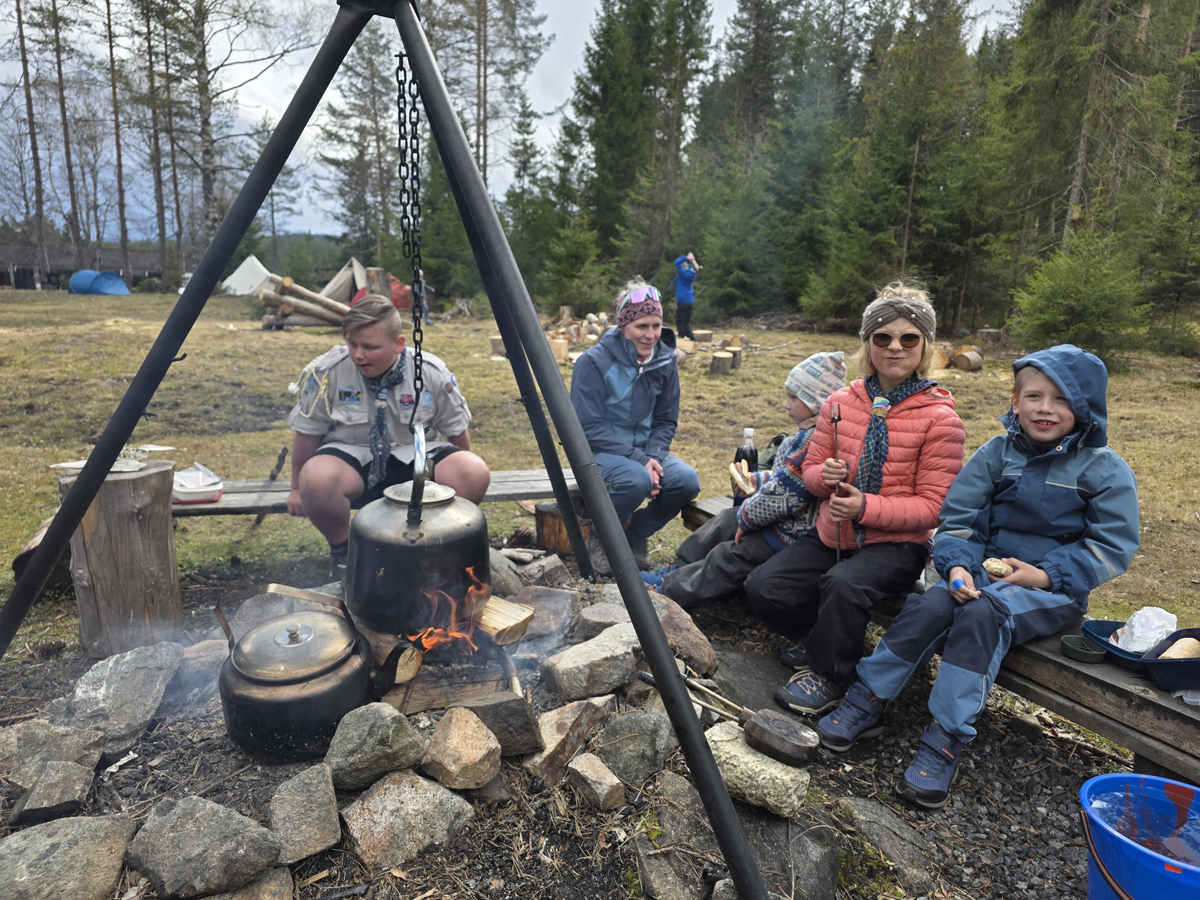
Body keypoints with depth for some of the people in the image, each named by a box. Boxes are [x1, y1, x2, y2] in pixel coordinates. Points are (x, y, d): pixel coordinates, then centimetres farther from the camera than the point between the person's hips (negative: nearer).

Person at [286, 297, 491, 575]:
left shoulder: (432, 373, -11)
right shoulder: (326, 372, -13)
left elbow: (457, 431, 3)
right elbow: (307, 433, 0)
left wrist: (460, 474, 13)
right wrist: (297, 488, 8)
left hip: (414, 454, 1)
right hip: (350, 453, 0)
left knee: (476, 474, -28)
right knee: (316, 480, -37)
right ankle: (342, 548, -2)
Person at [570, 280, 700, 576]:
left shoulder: (665, 361, -1)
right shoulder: (594, 362, -16)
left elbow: (666, 421, 5)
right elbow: (588, 428, -17)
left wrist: (654, 456, -15)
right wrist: (637, 459, -24)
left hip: (645, 449, 5)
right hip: (601, 451, -5)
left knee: (687, 480, -22)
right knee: (637, 479, -35)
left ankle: (636, 534, 5)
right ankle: (599, 538, -5)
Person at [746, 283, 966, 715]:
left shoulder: (939, 417, -9)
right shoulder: (841, 403, 3)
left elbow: (932, 506, -10)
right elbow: (810, 469, 10)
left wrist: (866, 507, -24)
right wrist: (825, 475, -15)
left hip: (895, 545, -4)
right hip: (832, 535, 5)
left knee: (844, 583, -35)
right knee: (763, 588, -13)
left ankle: (827, 674, -7)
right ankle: (829, 637, 16)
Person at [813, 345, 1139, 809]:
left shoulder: (1105, 468, -3)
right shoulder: (997, 452, 4)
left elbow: (1113, 547, -4)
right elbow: (957, 518, 3)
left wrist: (1046, 575, -16)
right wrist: (957, 565, -15)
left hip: (1052, 587, -3)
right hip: (985, 572, 3)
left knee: (982, 615, -33)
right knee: (930, 606, -26)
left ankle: (946, 739, -28)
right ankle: (866, 705, -15)